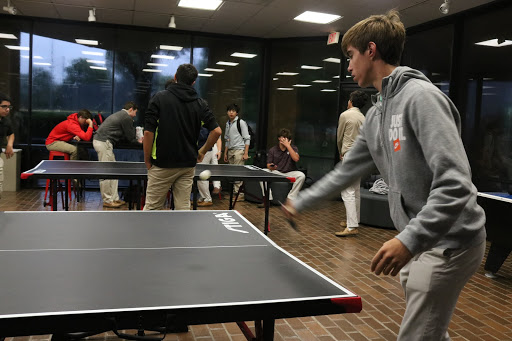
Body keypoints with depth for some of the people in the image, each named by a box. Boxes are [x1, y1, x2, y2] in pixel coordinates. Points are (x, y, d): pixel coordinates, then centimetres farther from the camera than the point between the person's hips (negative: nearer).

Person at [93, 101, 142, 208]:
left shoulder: (119, 115, 23)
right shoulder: (126, 117, -8)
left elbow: (125, 136, 28)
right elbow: (130, 138, -4)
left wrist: (137, 140, 22)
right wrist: (138, 142, 15)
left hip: (99, 140, 11)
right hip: (104, 142, -11)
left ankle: (114, 198, 15)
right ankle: (107, 201, -1)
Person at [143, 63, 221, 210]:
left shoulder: (159, 97, -4)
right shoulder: (200, 104, 3)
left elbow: (148, 132, -10)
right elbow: (216, 131, -3)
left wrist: (147, 161, 0)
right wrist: (202, 152, 9)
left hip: (162, 165, -2)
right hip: (188, 165, 3)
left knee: (151, 208, 7)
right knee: (183, 208, 9)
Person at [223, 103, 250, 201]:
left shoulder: (241, 122, -5)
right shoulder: (227, 123, 16)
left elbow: (247, 139, -8)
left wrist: (246, 153, -15)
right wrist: (225, 153, 19)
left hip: (239, 150, -7)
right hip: (230, 151, 7)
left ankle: (240, 194, -8)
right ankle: (234, 192, 13)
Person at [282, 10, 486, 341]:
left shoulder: (421, 97, -19)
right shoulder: (376, 114, 9)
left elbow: (455, 184, -26)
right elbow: (347, 170, 20)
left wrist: (409, 240, -31)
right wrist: (301, 202, 24)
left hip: (448, 242, -8)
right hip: (422, 240, 8)